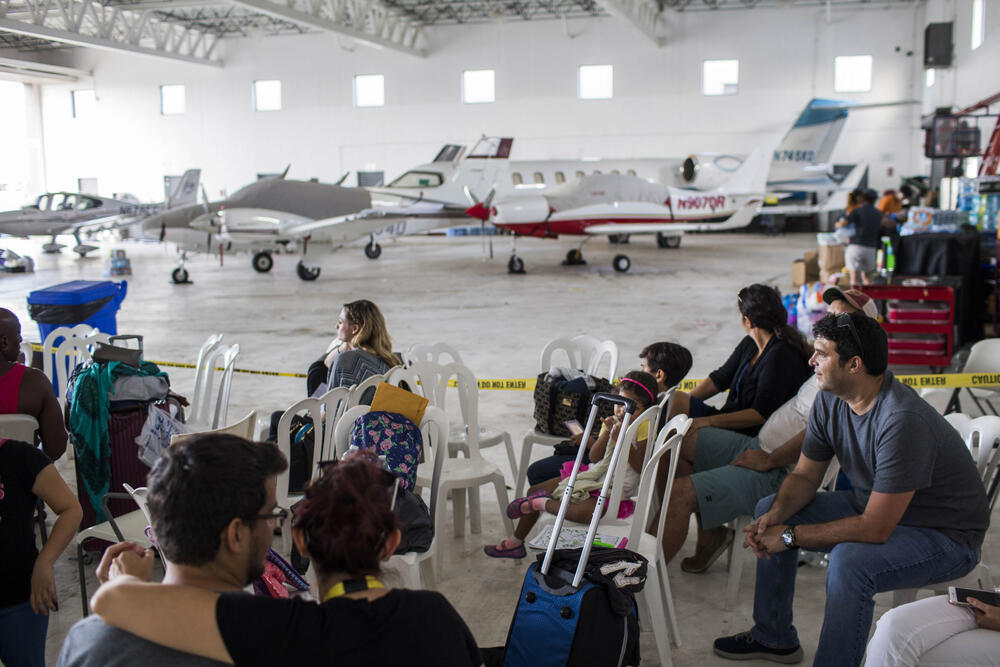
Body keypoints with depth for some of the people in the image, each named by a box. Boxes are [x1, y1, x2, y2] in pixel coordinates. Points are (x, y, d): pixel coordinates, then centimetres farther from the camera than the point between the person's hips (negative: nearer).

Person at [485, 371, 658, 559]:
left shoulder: (644, 427, -12)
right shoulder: (612, 422, 7)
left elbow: (640, 468, -19)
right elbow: (594, 457, -1)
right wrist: (607, 433, -16)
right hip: (596, 475, 8)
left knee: (583, 511, -41)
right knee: (534, 490, 7)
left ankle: (543, 503, -15)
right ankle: (515, 543, 19)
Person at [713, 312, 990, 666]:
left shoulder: (902, 421, -34)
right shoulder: (830, 401, -8)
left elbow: (875, 529, -33)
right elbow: (804, 476, 4)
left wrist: (792, 536, -25)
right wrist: (777, 515, -18)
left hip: (944, 533, -9)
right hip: (873, 505, 9)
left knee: (849, 562, -37)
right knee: (770, 510, 7)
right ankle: (773, 637, 20)